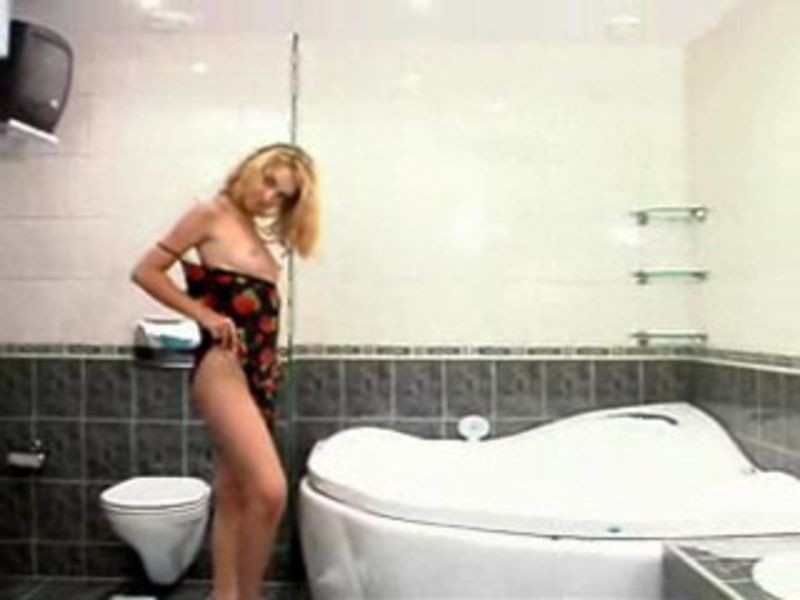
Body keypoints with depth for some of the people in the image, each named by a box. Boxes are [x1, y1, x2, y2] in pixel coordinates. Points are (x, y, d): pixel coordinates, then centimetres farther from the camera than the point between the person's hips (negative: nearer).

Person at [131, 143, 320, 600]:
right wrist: (206, 316, -9)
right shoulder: (212, 213, -1)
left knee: (233, 497, 12)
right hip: (222, 365, -8)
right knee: (269, 491, -22)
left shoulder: (258, 234, 19)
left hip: (259, 371, 8)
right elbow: (146, 272, -2)